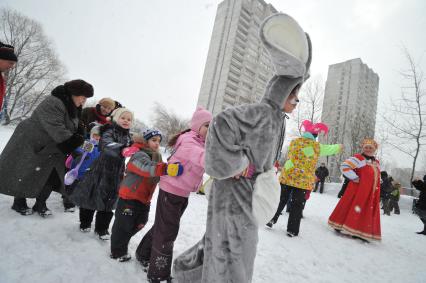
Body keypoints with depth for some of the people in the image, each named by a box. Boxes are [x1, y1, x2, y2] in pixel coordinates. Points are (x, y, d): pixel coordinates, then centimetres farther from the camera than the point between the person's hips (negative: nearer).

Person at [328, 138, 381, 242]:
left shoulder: (376, 162, 16)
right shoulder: (359, 158, -8)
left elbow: (376, 176, 27)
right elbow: (344, 166, -17)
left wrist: (377, 191, 15)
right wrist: (354, 177, -16)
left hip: (371, 193, 8)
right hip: (358, 189, -7)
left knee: (367, 211, 9)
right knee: (352, 207, -3)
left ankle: (360, 232, 18)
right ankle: (340, 225, 10)